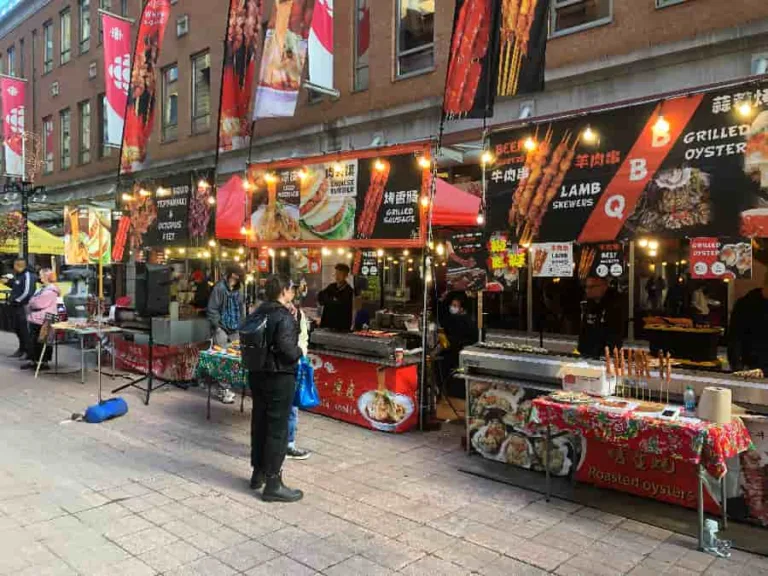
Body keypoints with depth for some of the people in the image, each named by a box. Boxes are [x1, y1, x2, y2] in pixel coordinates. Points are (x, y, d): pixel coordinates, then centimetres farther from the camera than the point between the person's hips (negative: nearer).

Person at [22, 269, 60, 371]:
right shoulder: (43, 288, 17)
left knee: (42, 341, -2)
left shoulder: (51, 290, -16)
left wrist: (30, 304, -1)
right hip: (36, 318, 10)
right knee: (33, 340, 12)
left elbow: (38, 303, -18)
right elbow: (34, 301, 19)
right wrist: (32, 305, 0)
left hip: (43, 319, -10)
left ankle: (44, 362, 6)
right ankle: (33, 361, 19)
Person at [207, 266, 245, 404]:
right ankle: (223, 390, 1)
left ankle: (227, 387, 19)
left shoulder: (237, 291, 9)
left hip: (235, 330, 6)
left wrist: (241, 325, 12)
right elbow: (212, 310, -11)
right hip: (222, 329, -6)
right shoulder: (219, 288, -10)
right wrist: (218, 326, -13)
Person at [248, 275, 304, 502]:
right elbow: (288, 349, -26)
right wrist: (300, 352, -7)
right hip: (279, 378, -8)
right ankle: (273, 484, 5)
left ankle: (258, 473, 31)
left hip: (257, 375, 8)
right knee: (278, 429, -1)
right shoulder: (285, 318, -18)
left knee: (259, 423, 18)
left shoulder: (258, 313, 7)